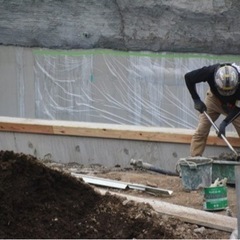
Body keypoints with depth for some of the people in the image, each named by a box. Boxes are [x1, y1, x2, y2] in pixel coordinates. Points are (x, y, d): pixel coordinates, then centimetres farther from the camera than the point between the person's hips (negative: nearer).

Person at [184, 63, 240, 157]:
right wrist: (196, 100, -20)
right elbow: (188, 77, -20)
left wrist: (224, 123, -35)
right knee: (201, 131, -8)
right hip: (214, 97, 1)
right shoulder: (210, 71, -37)